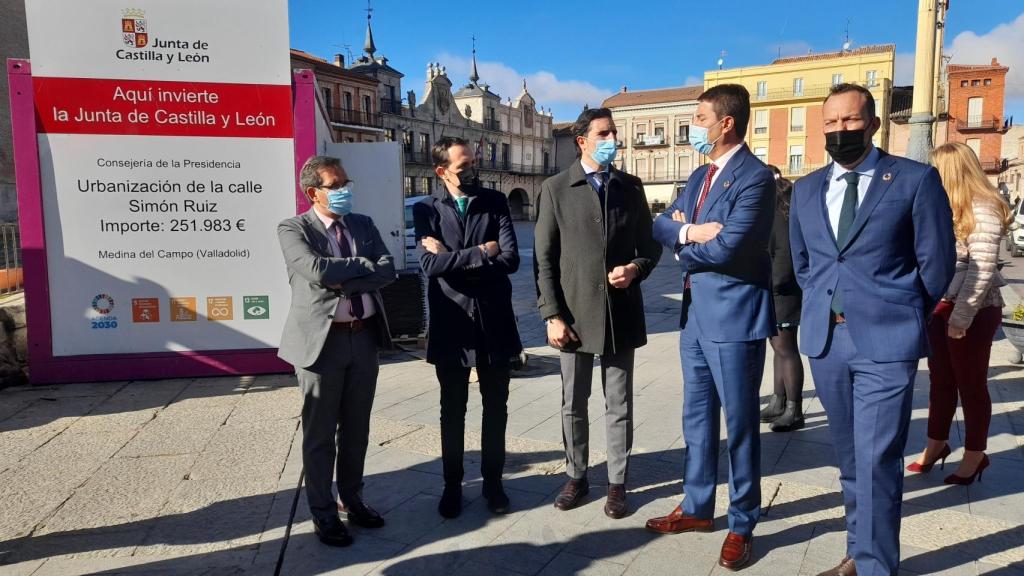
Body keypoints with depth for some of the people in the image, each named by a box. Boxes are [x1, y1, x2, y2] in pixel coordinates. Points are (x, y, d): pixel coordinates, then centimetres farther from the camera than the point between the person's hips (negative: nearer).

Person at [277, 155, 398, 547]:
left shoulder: (363, 224, 10)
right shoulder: (293, 229, -4)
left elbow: (388, 271, -3)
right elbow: (316, 270, -21)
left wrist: (343, 281, -15)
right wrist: (362, 264, -9)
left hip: (364, 338, 5)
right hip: (322, 339, -4)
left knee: (356, 428, 16)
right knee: (320, 433, 7)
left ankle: (352, 498, 34)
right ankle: (323, 513, 23)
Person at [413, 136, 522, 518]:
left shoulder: (495, 202, 1)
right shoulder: (426, 209, -1)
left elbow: (511, 259, -12)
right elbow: (429, 264, -16)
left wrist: (452, 259, -14)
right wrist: (481, 252, -16)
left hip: (494, 319, 1)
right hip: (451, 322, -1)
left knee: (495, 407, 12)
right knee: (452, 410, 11)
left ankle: (492, 481, 29)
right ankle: (452, 485, 28)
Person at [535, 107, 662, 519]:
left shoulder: (631, 187, 7)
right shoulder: (556, 189, -2)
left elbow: (650, 245, 11)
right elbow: (544, 259, -4)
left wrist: (636, 268, -12)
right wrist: (552, 315, -10)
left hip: (621, 313, 2)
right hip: (575, 312, -1)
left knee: (619, 405, 10)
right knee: (573, 404, 13)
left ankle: (616, 483, 25)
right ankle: (576, 477, 31)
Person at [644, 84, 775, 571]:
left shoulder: (755, 176, -14)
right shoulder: (700, 175, 14)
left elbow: (728, 248, -24)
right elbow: (662, 225, 8)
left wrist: (683, 250, -5)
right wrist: (687, 231, -14)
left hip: (734, 316, -8)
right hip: (694, 313, 9)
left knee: (739, 424, 5)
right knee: (697, 418, 17)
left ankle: (742, 525, 22)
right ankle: (696, 507, 33)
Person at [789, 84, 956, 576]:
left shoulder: (916, 180, -4)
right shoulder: (807, 189, 10)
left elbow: (937, 262, -1)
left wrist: (900, 315, 4)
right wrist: (823, 306, 12)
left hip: (886, 341, -5)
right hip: (825, 339, 5)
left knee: (876, 462, -5)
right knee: (850, 458, 16)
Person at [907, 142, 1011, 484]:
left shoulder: (982, 210, -14)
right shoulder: (944, 207, 11)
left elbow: (983, 269, -18)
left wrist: (961, 316, -20)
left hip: (973, 312, -7)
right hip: (940, 306, 7)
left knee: (970, 383, 6)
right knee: (940, 380, 15)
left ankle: (975, 455, 21)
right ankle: (936, 444, 28)